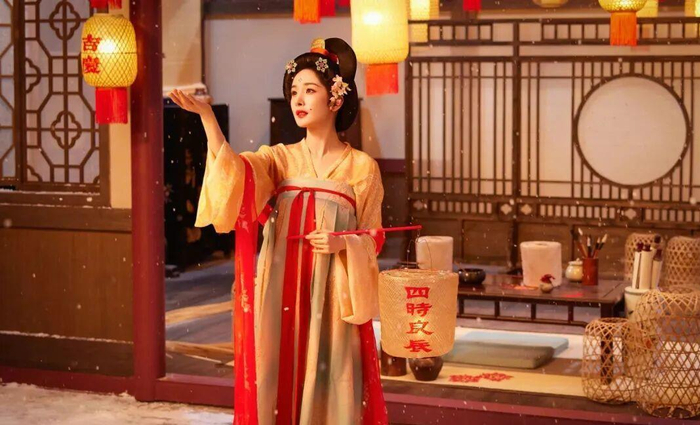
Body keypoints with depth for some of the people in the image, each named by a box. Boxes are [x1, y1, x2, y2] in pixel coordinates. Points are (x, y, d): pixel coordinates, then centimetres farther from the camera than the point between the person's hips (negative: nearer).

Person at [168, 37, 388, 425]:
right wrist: (206, 116, -26)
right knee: (280, 381, 4)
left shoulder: (361, 167, 2)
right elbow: (233, 172, -14)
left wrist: (341, 243, -17)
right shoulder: (280, 158, 6)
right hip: (281, 293, 2)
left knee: (329, 387, 0)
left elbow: (371, 238, 4)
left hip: (332, 296, -2)